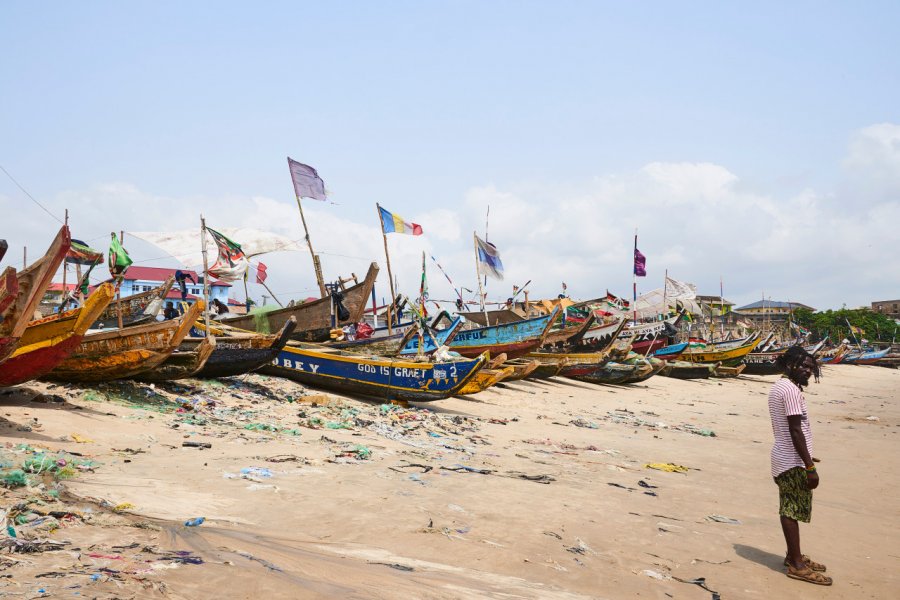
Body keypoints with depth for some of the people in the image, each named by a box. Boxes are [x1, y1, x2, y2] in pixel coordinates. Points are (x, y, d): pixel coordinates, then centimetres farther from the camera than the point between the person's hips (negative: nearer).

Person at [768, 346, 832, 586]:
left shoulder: (778, 387, 14)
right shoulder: (791, 390, -18)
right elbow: (795, 431, -22)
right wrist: (810, 467, -20)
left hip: (783, 458, 10)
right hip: (793, 461, -10)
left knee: (790, 509, 16)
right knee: (793, 510, -4)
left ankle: (794, 556, 26)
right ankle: (796, 565, 2)